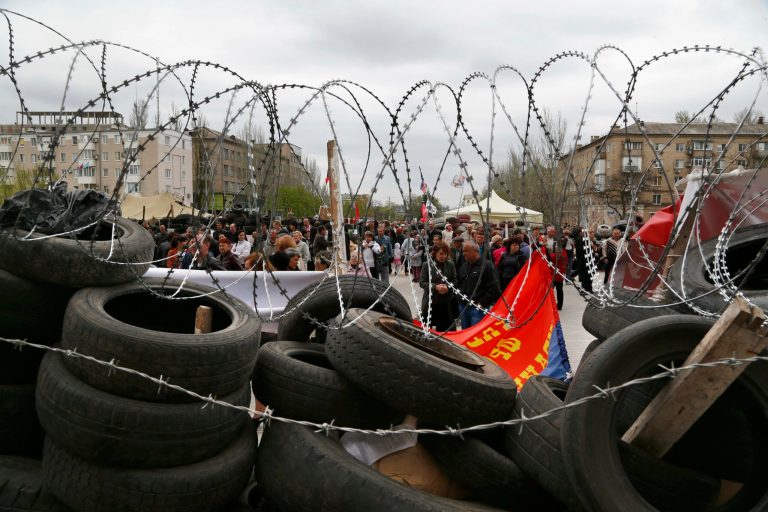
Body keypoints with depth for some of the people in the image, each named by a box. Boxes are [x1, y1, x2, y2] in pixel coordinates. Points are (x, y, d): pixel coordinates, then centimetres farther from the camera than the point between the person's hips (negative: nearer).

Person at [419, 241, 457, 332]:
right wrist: (435, 287, -18)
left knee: (444, 328, 8)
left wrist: (448, 287, -16)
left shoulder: (450, 265, 2)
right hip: (430, 301, -2)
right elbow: (422, 282, -5)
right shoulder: (427, 265, -4)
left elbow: (455, 281, 5)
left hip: (446, 303, 2)